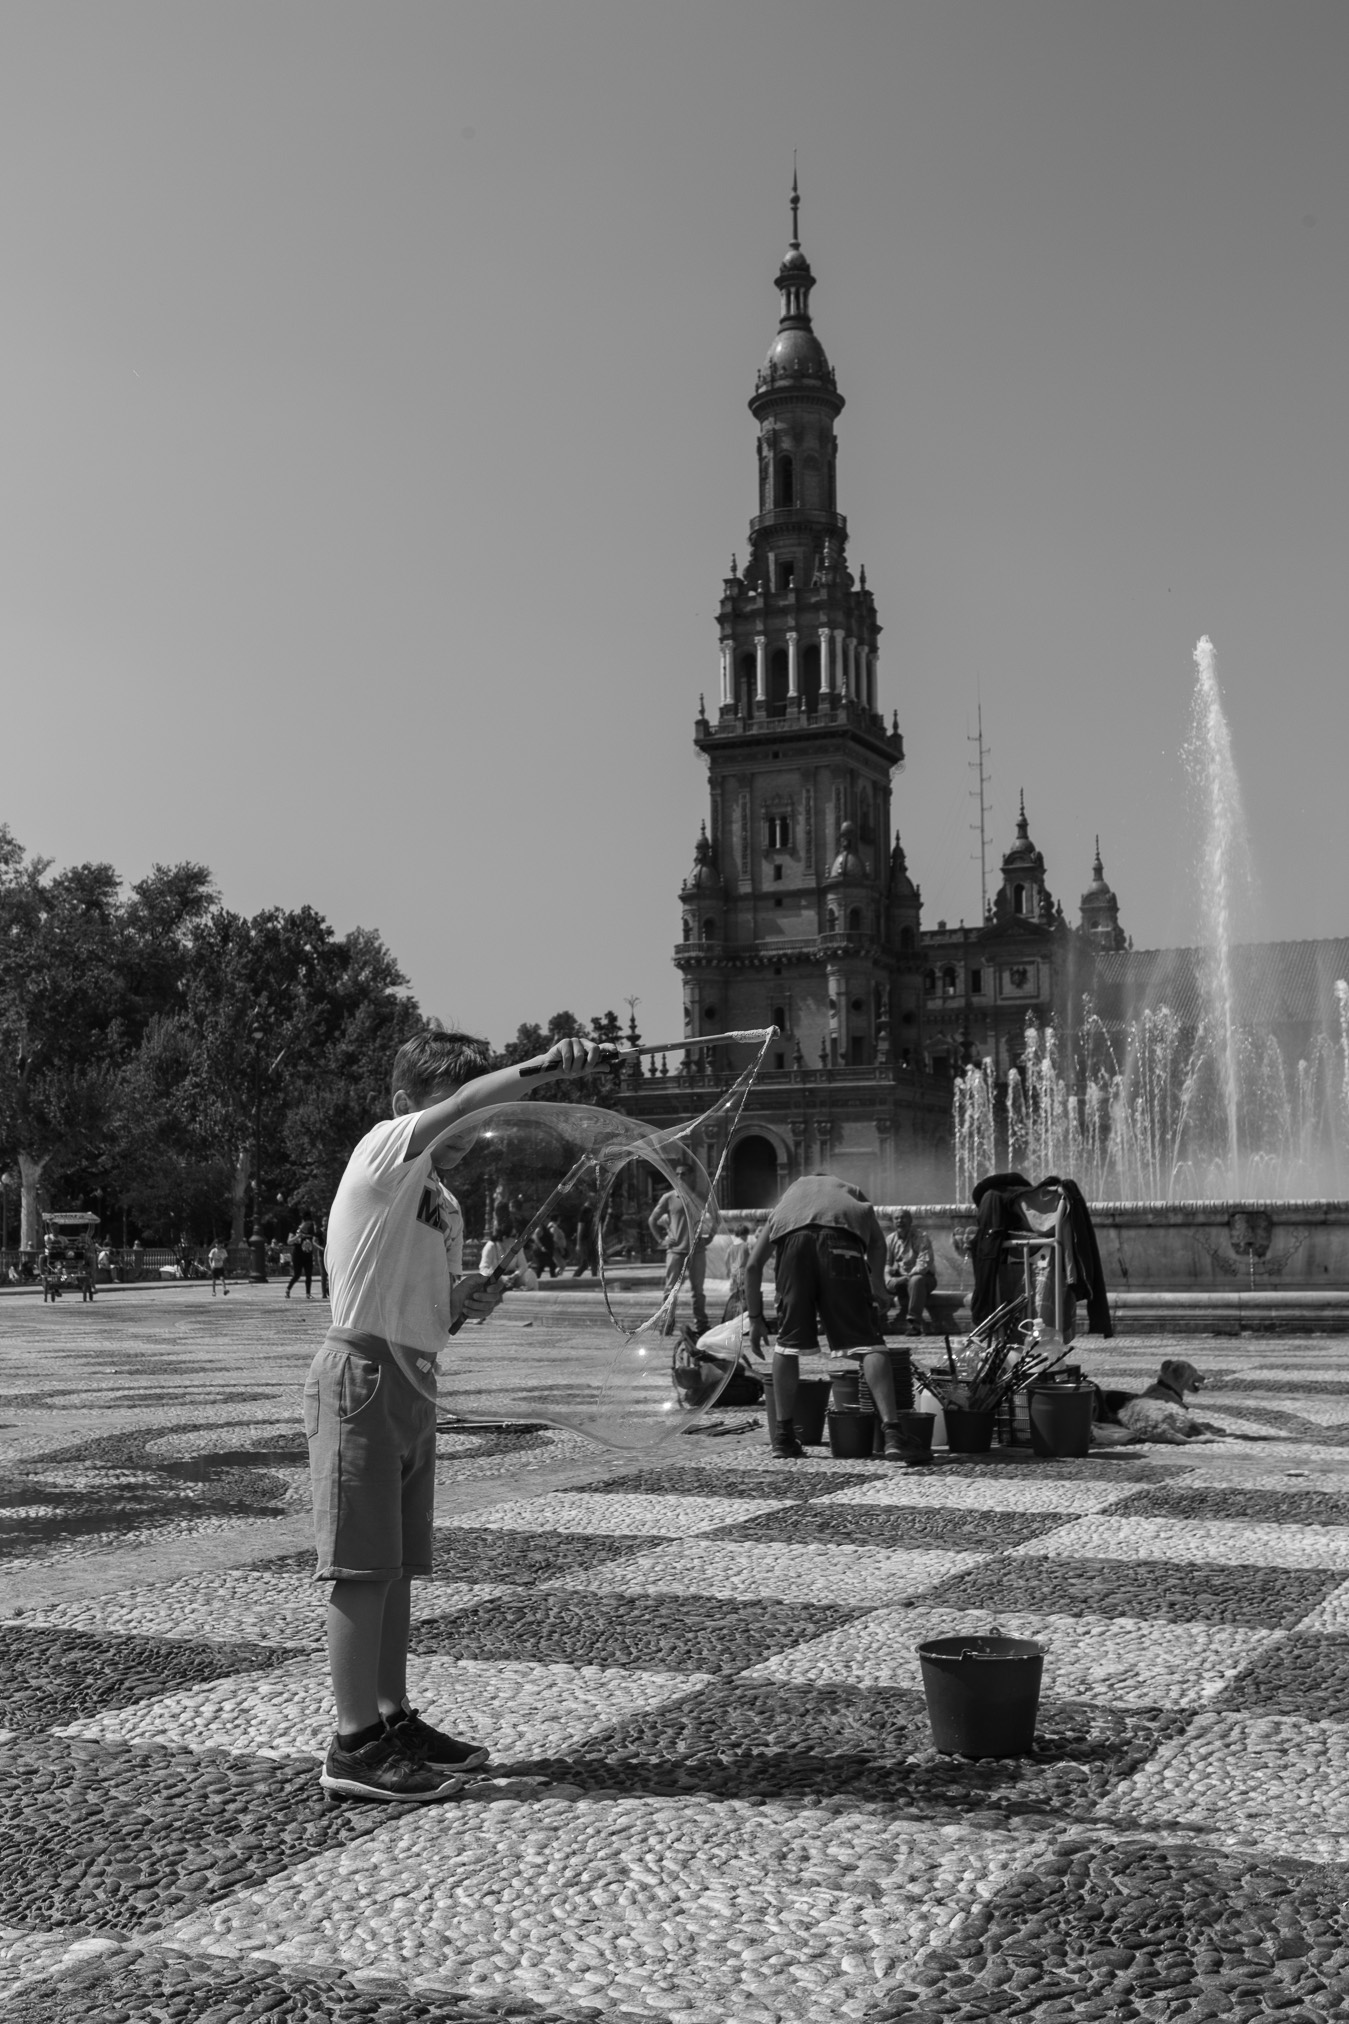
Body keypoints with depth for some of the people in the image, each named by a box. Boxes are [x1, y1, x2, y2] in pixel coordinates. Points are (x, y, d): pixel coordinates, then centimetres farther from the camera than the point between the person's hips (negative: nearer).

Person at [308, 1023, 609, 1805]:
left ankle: (393, 1719, 21)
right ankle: (355, 1748, -2)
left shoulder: (445, 1202, 18)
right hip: (364, 1372, -9)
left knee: (398, 1564, 13)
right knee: (365, 1566, -7)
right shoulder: (386, 1150, -7)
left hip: (415, 1380, 9)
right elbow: (471, 1101, -27)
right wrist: (545, 1066, -38)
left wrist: (470, 1303, 2)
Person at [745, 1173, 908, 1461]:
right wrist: (877, 1288, 24)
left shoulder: (789, 1194, 42)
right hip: (841, 1238, -1)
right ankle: (891, 1432, -15)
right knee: (866, 1341, -2)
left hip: (792, 1238, 1)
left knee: (789, 1341, 15)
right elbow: (877, 1241, 20)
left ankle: (782, 1437, 18)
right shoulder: (850, 1191, 42)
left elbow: (753, 1265, 32)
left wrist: (756, 1319, 36)